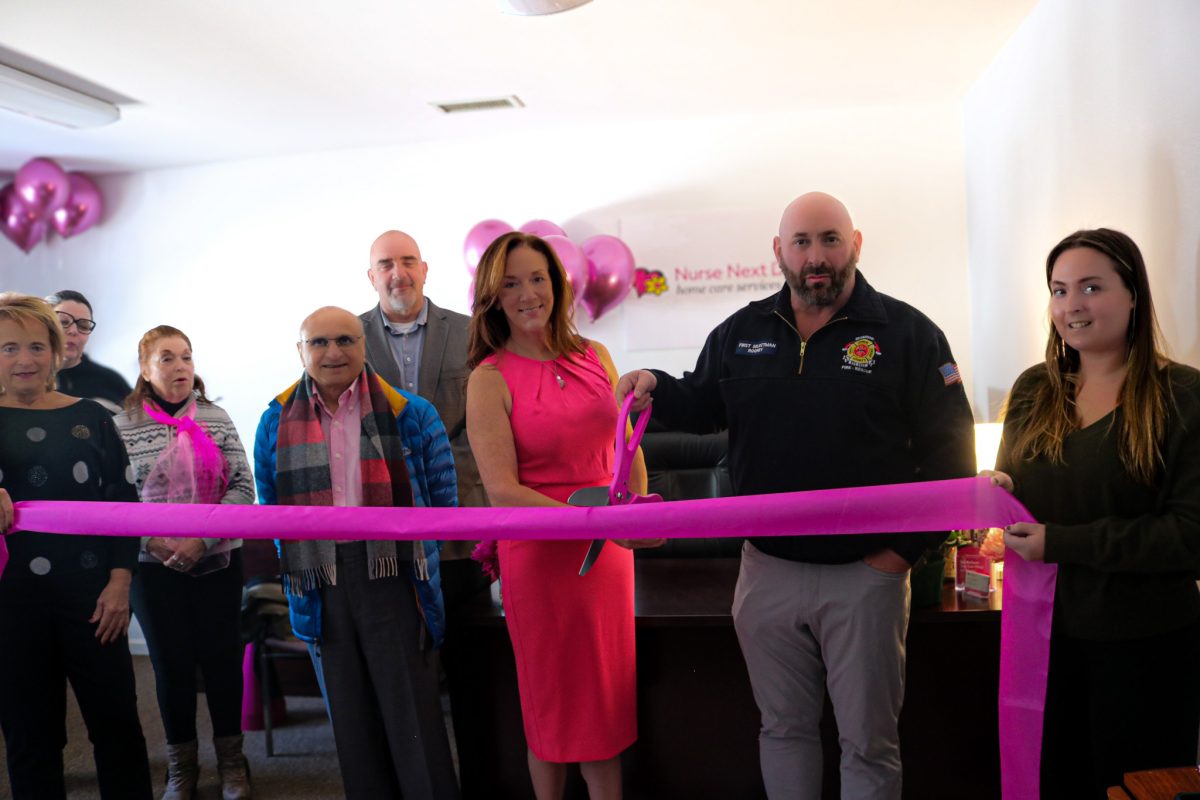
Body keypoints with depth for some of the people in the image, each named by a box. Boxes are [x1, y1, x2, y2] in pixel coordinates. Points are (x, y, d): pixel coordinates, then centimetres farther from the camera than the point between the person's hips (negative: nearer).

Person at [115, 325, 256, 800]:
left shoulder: (216, 418, 1)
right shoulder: (123, 426, -1)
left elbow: (242, 487, -3)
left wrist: (203, 538, -13)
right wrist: (154, 543, -13)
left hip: (218, 561, 1)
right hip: (154, 567, -1)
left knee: (222, 656, 7)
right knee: (172, 663, 8)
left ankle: (231, 758, 26)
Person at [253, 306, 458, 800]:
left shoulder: (410, 414, -2)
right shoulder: (277, 423, 7)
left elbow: (443, 499, 3)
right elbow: (272, 507, 14)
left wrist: (431, 566, 1)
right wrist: (295, 580, 11)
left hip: (391, 574, -3)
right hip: (321, 583, 3)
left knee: (410, 704, 3)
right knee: (349, 707, 14)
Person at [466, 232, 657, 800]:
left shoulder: (594, 357, 4)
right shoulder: (490, 378, -9)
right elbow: (503, 491, -16)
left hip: (609, 549, 4)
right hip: (540, 554, -4)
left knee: (609, 696, 15)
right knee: (554, 702, 12)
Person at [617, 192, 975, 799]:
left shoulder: (907, 333, -5)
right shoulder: (740, 333, 6)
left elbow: (951, 451, -5)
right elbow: (703, 407, 17)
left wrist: (906, 548, -10)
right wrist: (656, 387, -4)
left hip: (866, 573, -3)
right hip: (768, 568, 3)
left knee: (868, 743, 12)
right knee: (783, 728, 19)